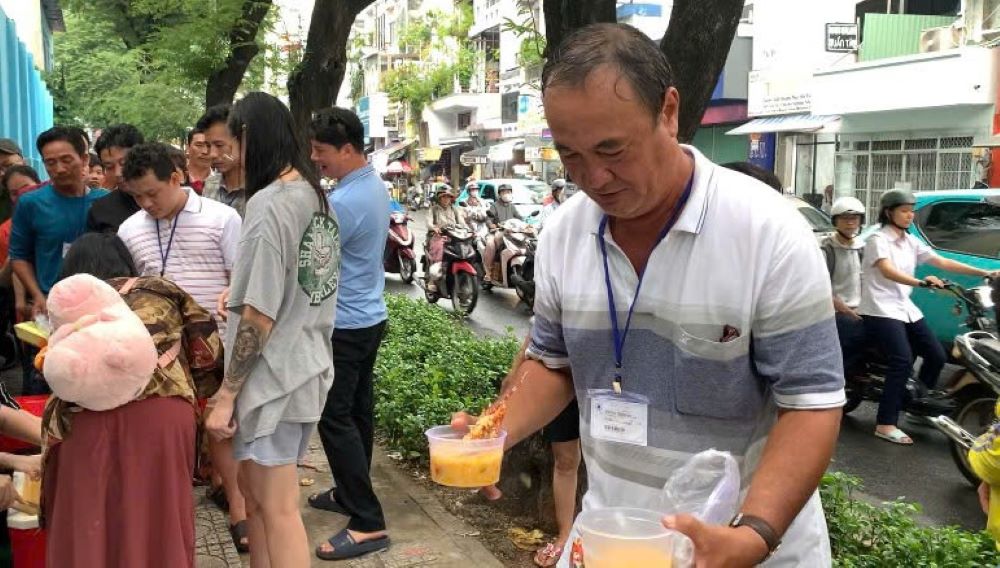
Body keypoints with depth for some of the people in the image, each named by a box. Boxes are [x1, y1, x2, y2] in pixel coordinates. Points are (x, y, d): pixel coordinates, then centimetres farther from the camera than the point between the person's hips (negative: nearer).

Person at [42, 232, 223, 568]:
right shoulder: (164, 292, 22)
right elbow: (210, 354, 15)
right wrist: (185, 392, 31)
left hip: (88, 421, 1)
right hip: (162, 415, 0)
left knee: (89, 525, 14)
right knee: (159, 522, 12)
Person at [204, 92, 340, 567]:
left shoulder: (269, 204, -19)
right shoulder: (315, 196, 8)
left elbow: (259, 316, -21)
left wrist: (226, 394, -15)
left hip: (273, 377, -9)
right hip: (305, 366, 9)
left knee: (277, 509, 2)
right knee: (256, 490, 21)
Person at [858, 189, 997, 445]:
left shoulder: (911, 243, 14)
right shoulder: (878, 240, -9)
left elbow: (943, 263, 7)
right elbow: (888, 271, -26)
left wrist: (984, 273, -2)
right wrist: (921, 283, -42)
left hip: (905, 309, 8)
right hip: (881, 310, -8)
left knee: (937, 356, 3)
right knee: (902, 361, -21)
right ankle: (885, 424, -20)